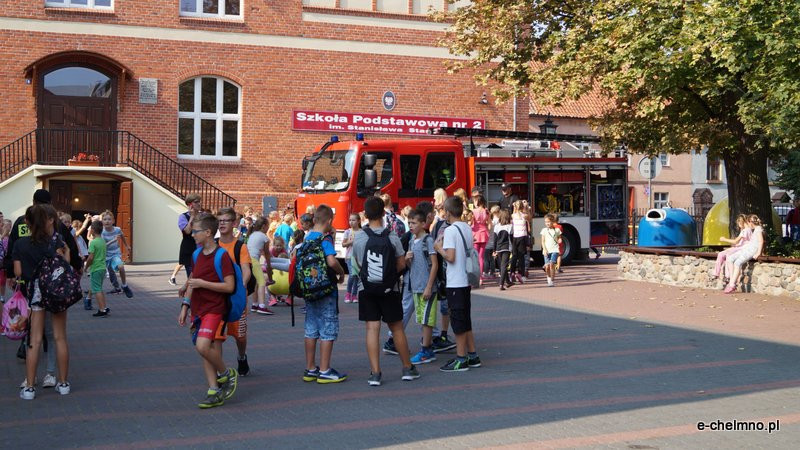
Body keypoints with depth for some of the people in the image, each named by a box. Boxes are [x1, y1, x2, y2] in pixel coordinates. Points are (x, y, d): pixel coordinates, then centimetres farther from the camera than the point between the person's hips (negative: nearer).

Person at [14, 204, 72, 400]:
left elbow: (18, 272, 0)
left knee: (35, 340, 4)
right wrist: (67, 251, 3)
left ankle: (29, 387, 3)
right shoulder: (55, 240, -4)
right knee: (60, 338, 8)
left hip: (34, 292, 1)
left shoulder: (20, 244, 3)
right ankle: (63, 383, 15)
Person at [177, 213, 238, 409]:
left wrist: (202, 284, -17)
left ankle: (227, 374, 2)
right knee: (205, 349, 7)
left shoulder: (221, 256, -12)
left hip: (215, 310, -8)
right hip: (198, 310, 8)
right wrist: (185, 307, 15)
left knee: (203, 346, -22)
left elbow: (229, 286, -17)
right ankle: (214, 392, 12)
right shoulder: (197, 255, 12)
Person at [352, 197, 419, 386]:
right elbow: (401, 264, -3)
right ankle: (408, 368, 21)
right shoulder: (392, 236, -7)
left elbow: (357, 264, 7)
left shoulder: (359, 237, -5)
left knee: (372, 329, 1)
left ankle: (375, 373, -2)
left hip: (366, 288, 0)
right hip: (389, 289, 0)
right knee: (397, 328, 11)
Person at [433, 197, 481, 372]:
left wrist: (439, 248, -4)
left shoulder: (450, 230, -15)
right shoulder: (468, 229, 10)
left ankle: (460, 359, 2)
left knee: (458, 321, -2)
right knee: (465, 320, 16)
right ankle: (472, 356, 20)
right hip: (466, 280, 8)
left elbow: (450, 257, -21)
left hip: (455, 283, -8)